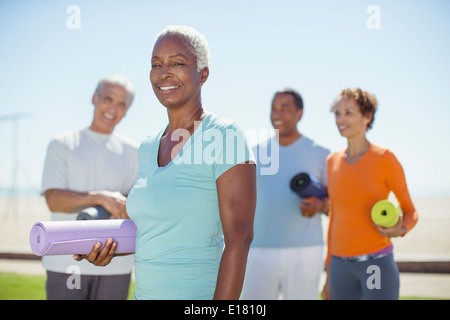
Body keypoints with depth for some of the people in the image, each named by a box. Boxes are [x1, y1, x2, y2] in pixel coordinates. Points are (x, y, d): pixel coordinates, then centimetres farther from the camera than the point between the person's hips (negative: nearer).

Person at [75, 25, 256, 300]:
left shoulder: (225, 136, -13)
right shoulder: (149, 148, 8)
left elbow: (239, 238, -17)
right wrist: (111, 247, 2)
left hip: (198, 293, -6)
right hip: (146, 291, 7)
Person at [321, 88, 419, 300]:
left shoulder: (385, 158, -5)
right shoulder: (333, 161, 9)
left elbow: (410, 212, 3)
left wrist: (399, 231, -21)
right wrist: (329, 277, 16)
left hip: (377, 262, -5)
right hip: (341, 266, 5)